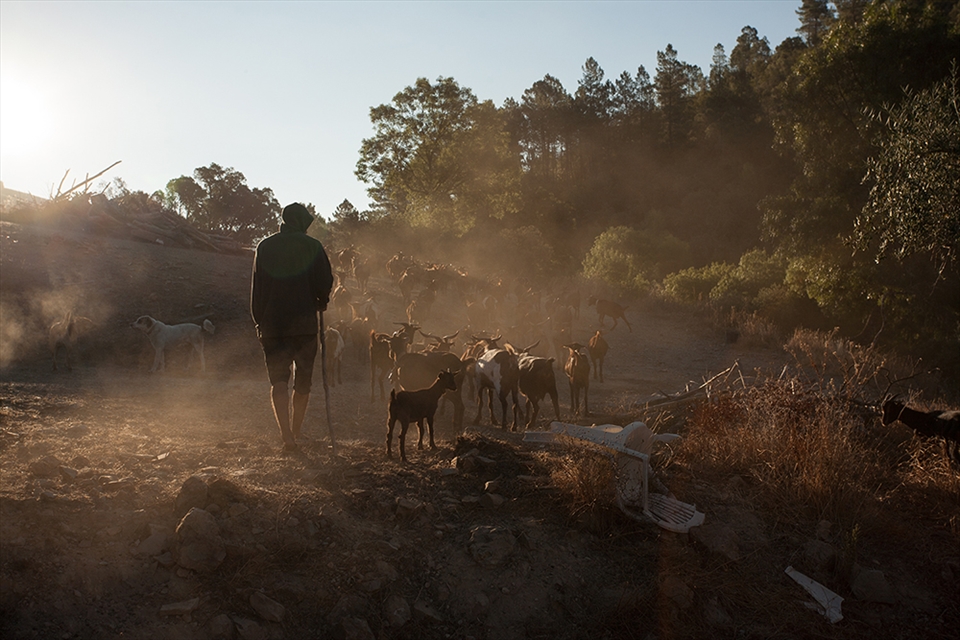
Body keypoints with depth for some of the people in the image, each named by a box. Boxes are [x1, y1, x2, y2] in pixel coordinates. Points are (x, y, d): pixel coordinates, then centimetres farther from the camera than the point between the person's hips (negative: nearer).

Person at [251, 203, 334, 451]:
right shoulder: (312, 246, -2)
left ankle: (286, 433, -17)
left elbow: (256, 287, 5)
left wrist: (259, 320, 11)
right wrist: (321, 303, 14)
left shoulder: (265, 246, 4)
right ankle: (295, 433, 20)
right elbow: (326, 281, -6)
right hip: (304, 322, -1)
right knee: (303, 380, 12)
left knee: (278, 378, 1)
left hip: (272, 322, 1)